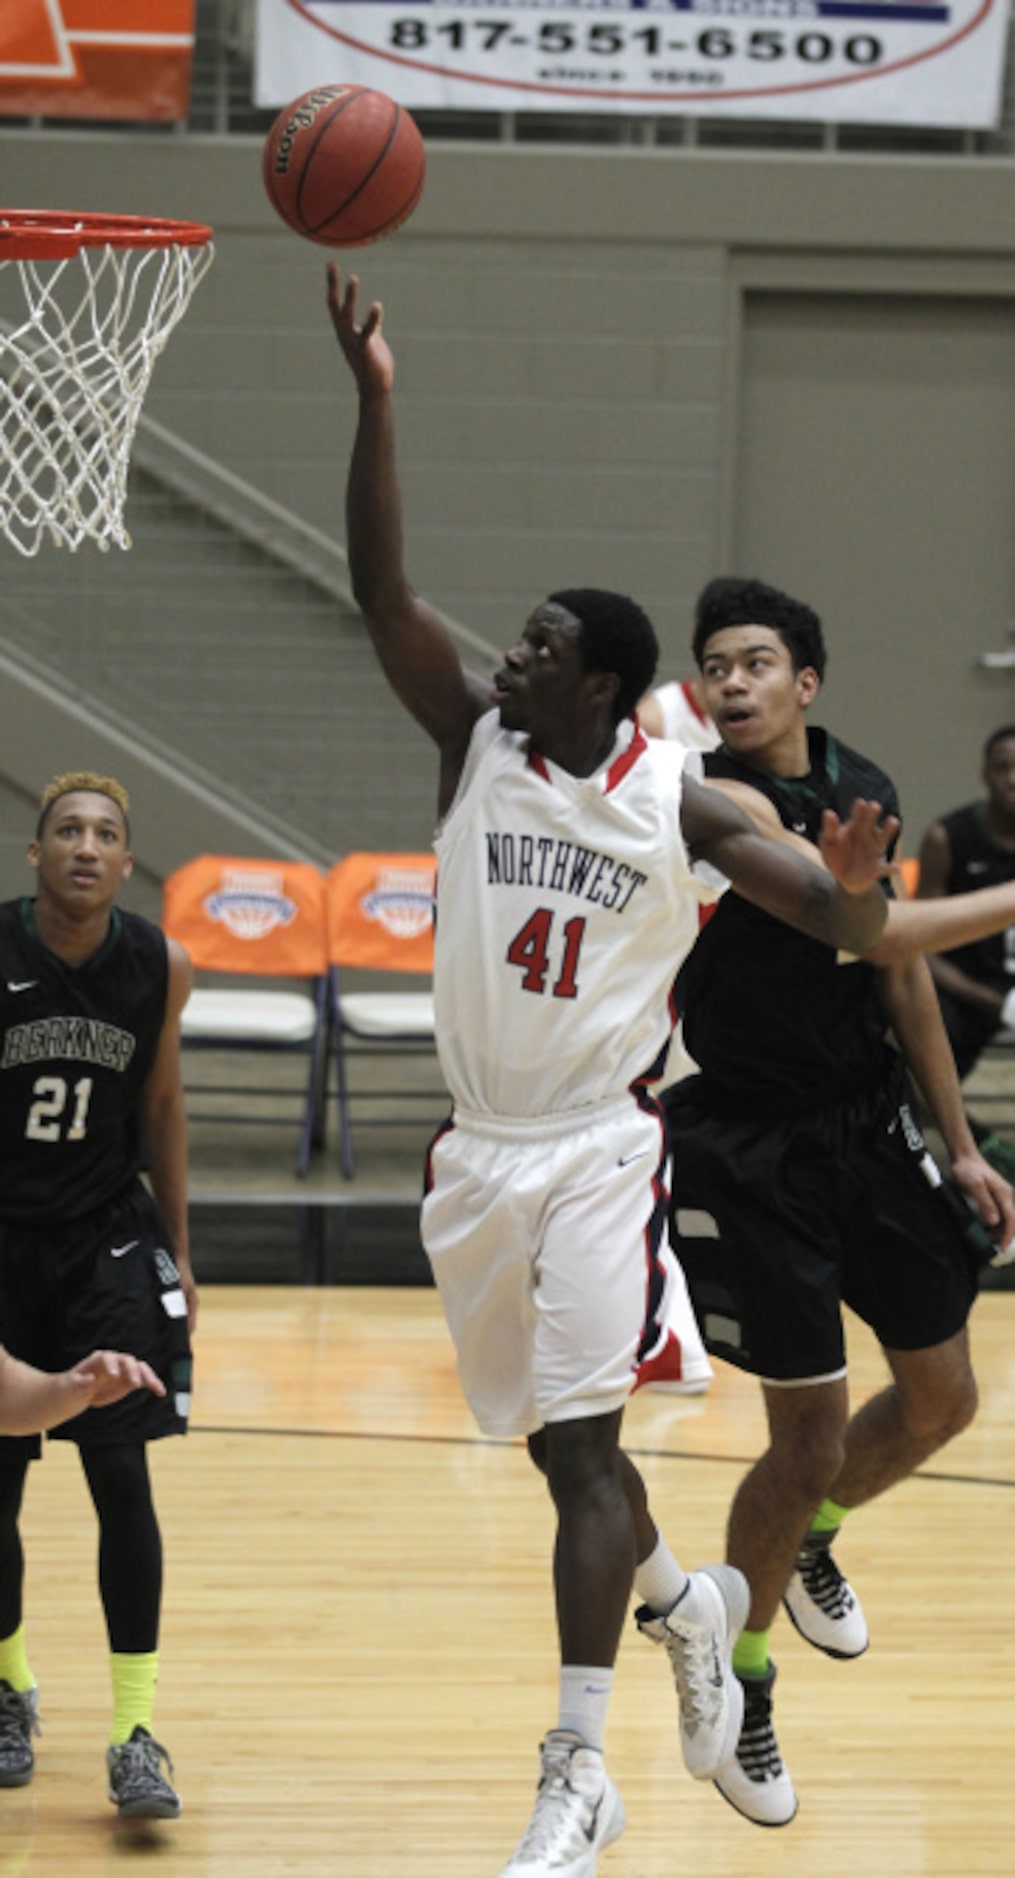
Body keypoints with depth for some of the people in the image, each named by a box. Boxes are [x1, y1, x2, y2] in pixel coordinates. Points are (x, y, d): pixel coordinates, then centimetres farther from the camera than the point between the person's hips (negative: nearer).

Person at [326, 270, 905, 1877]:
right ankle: (683, 1601, 42)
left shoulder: (678, 807, -7)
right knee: (553, 1444, 13)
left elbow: (848, 931, -7)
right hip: (480, 1149, 4)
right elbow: (381, 590, -11)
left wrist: (857, 887, -33)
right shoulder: (476, 744, 0)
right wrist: (375, 401, -21)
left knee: (579, 1449, -13)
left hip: (602, 1152, -4)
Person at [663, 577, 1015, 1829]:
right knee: (807, 1438, -5)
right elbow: (878, 929, -28)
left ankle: (809, 1543, 44)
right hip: (752, 1150, -7)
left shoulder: (864, 789, 5)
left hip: (871, 1131, 7)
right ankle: (740, 1681, 16)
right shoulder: (725, 801, -19)